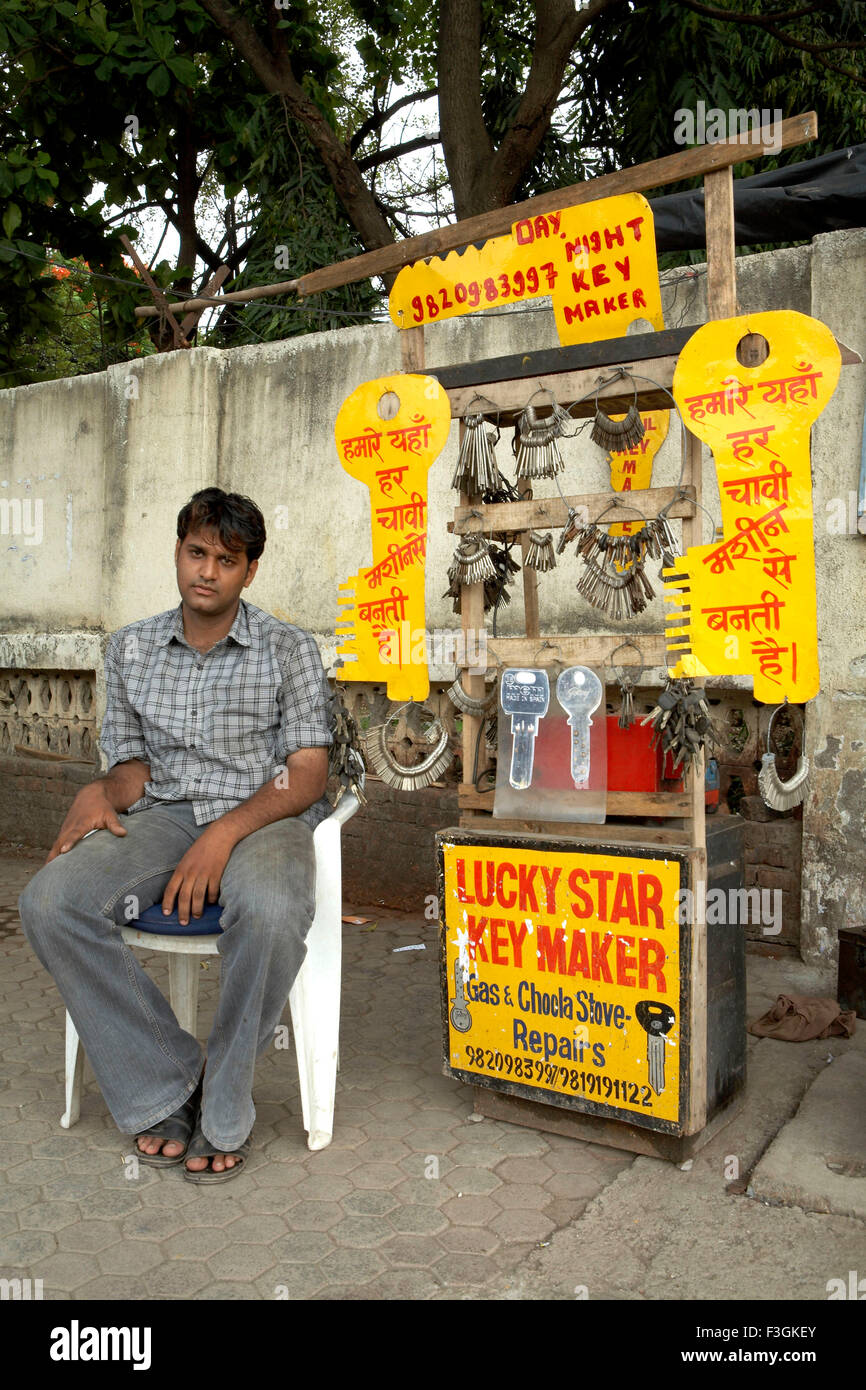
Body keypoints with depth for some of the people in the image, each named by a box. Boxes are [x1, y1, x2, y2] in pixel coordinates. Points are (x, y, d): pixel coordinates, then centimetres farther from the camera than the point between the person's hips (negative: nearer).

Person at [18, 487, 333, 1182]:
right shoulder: (132, 648, 12)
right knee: (49, 902, -24)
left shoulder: (288, 649, 1)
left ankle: (223, 1111, -13)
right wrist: (103, 790, -10)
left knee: (270, 911, -39)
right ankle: (165, 1088, -10)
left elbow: (307, 775, -5)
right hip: (164, 814, 4)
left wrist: (225, 834, -20)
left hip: (264, 815, -3)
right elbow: (134, 762, 15)